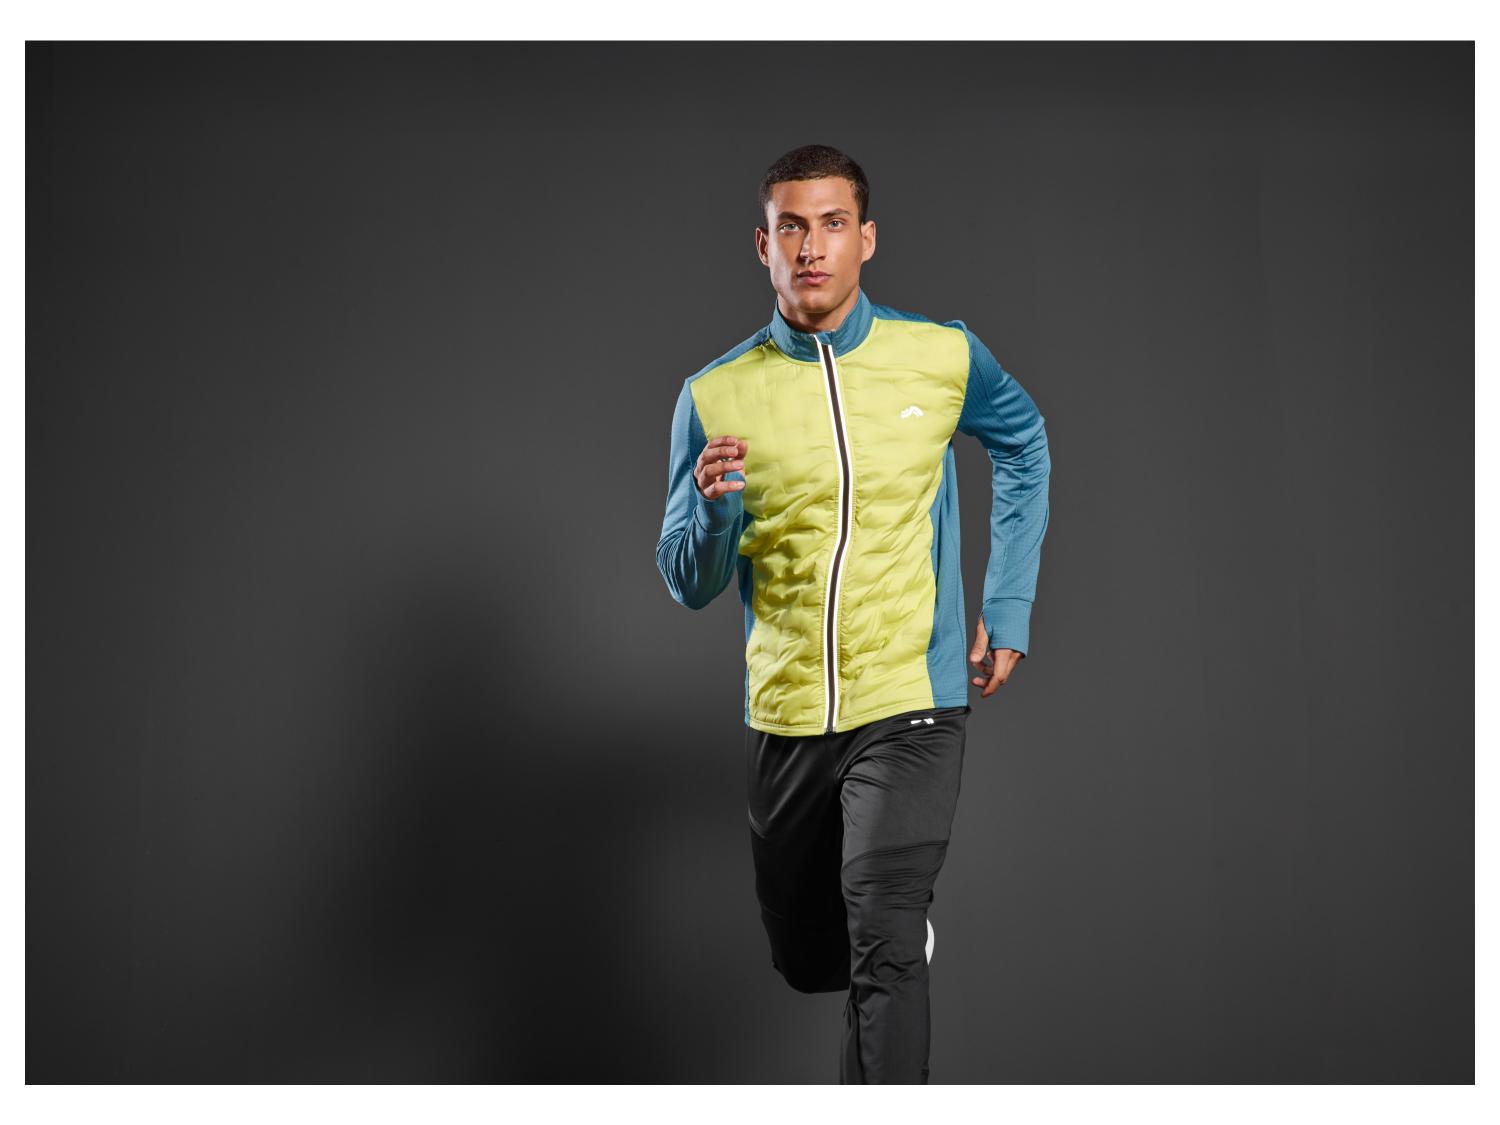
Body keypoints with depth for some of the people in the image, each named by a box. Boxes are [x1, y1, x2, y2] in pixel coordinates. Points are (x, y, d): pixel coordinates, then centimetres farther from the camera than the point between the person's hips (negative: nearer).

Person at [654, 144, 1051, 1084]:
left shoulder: (945, 358, -5)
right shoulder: (716, 396, -4)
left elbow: (1024, 444, 17)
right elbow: (691, 586, 1)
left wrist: (1009, 609, 10)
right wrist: (712, 509, -22)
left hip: (910, 706, -3)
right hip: (785, 716, 3)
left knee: (884, 951, -19)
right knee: (807, 963, 19)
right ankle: (907, 916, 52)